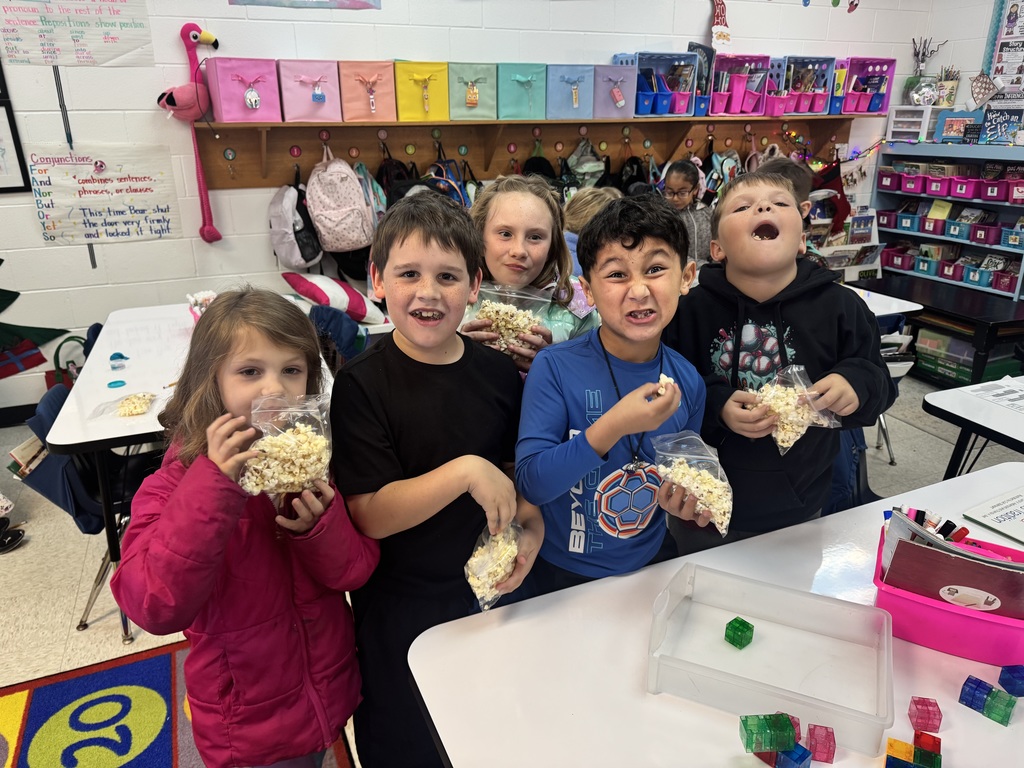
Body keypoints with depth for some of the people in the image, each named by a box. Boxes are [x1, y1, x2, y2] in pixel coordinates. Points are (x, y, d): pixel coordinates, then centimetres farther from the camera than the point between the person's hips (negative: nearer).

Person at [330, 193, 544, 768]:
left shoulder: (498, 372, -6)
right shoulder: (364, 383, -17)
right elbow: (370, 515, -22)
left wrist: (531, 533, -13)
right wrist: (466, 470, -33)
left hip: (488, 594, 4)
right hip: (400, 614, -3)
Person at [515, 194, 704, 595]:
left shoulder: (687, 382, -7)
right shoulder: (555, 367, -18)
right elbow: (531, 484, -21)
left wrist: (687, 500, -11)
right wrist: (612, 428, -31)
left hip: (653, 567, 3)